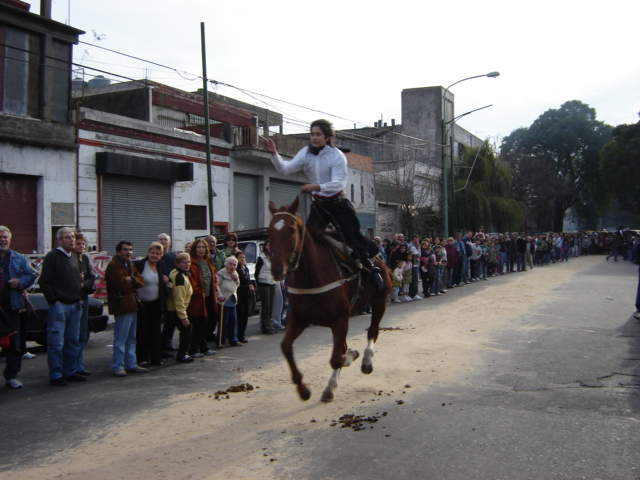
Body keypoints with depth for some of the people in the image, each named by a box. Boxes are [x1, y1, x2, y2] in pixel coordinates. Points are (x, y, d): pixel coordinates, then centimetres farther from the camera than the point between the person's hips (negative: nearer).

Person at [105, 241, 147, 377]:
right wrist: (133, 283, -2)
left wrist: (131, 280, -12)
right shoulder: (113, 266, -11)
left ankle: (131, 364, 21)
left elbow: (141, 280, 9)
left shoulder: (130, 265, 19)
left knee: (131, 338, 14)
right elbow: (122, 284, -20)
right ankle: (118, 366, -1)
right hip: (122, 305, -10)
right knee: (121, 338, -7)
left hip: (132, 305, 10)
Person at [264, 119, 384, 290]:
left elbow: (338, 184, -27)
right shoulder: (306, 153, -3)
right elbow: (285, 169, -12)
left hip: (338, 204, -5)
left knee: (353, 238, -5)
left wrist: (317, 186, -44)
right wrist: (274, 154, -30)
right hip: (319, 204, 5)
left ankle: (372, 271, 10)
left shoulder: (337, 156, -18)